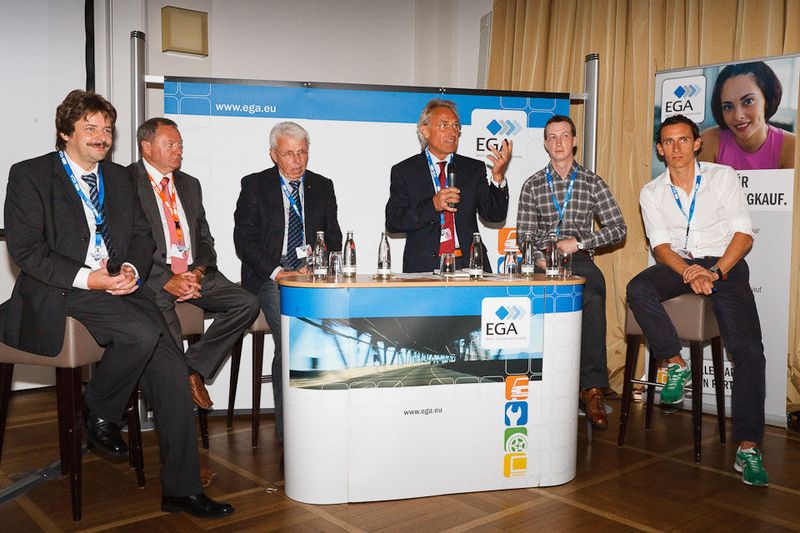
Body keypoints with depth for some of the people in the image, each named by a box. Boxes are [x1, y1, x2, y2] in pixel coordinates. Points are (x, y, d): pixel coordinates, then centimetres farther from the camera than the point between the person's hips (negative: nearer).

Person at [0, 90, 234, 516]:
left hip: (118, 290, 5)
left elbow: (142, 235, 16)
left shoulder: (120, 178, 18)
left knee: (172, 370, -12)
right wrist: (86, 278, -19)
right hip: (58, 295, -5)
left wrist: (132, 268, -8)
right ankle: (98, 414, -1)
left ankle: (181, 489, -1)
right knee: (144, 333, -31)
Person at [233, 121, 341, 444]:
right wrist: (277, 272, -15)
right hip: (269, 278, -2)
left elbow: (333, 236, 15)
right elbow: (244, 239, -1)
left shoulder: (323, 186, 15)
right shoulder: (254, 185, 6)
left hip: (311, 275, 3)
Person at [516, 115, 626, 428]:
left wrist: (577, 243, -6)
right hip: (543, 260, 1)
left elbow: (618, 229, 6)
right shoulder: (532, 186, 14)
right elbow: (523, 236, 9)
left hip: (580, 260, 0)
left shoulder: (592, 183, 13)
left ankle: (592, 387, -31)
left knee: (593, 299, -35)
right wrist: (540, 259, -11)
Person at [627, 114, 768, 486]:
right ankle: (674, 364, -16)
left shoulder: (723, 177, 3)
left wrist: (715, 271, -18)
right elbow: (660, 246, -1)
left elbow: (744, 234, -2)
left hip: (724, 264, -2)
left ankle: (748, 448, -15)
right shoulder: (652, 193, 8)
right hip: (678, 264, 2)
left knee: (749, 351, -19)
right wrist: (690, 274, -21)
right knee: (637, 289, -32)